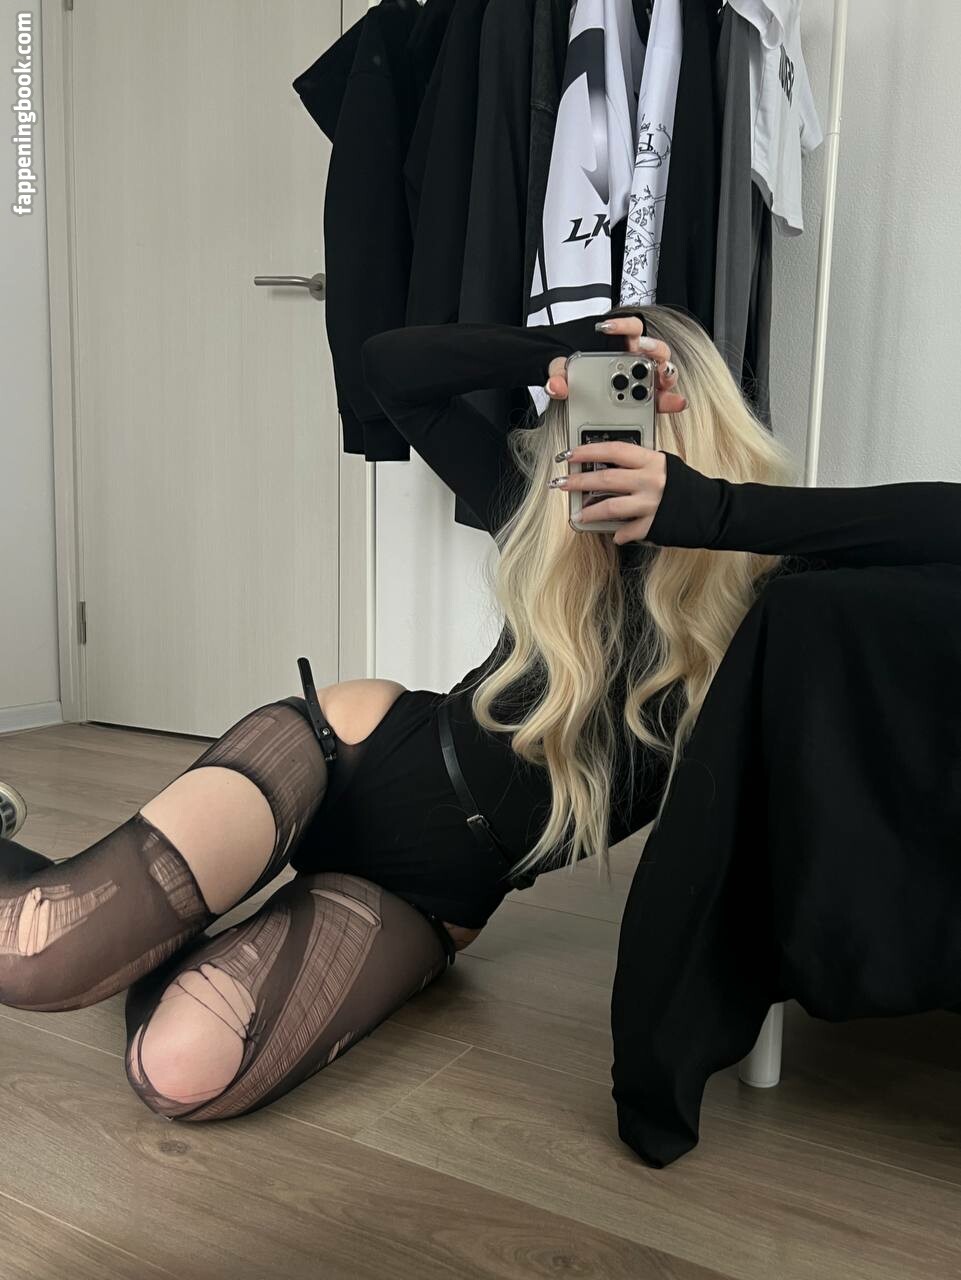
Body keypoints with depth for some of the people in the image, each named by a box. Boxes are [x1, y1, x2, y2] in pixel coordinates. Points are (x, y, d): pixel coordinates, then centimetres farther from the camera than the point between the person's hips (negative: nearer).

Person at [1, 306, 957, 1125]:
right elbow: (389, 366, -1)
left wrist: (711, 509, -33)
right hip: (365, 752, 1)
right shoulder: (543, 510, -4)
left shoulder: (766, 573, -10)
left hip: (434, 897, 0)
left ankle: (128, 929, 10)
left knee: (182, 1074, -22)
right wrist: (560, 351, -15)